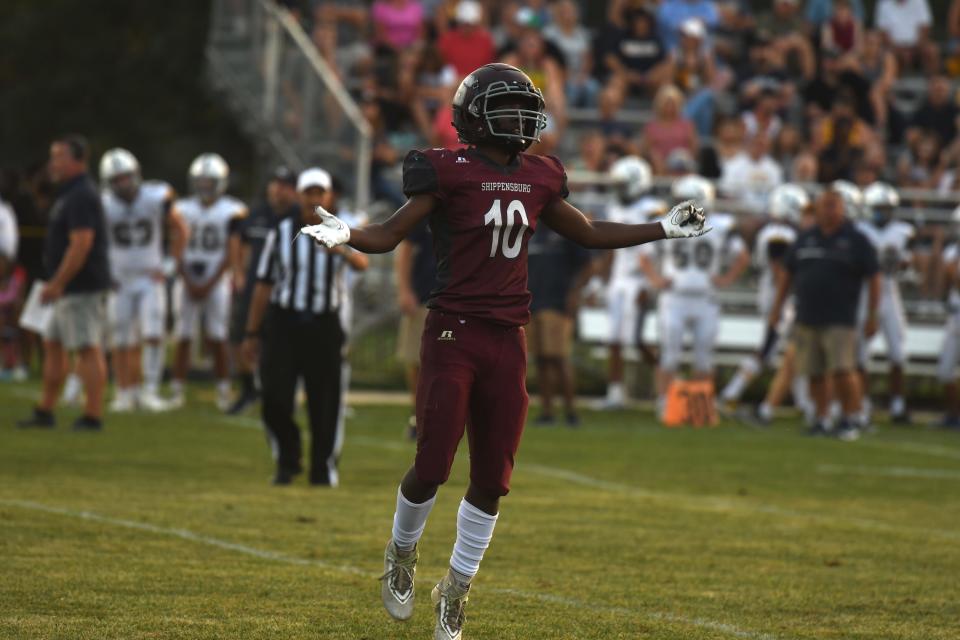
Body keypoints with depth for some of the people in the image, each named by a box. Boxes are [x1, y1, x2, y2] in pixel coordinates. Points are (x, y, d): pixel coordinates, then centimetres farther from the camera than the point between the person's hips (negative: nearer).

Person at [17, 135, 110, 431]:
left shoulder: (81, 197, -17)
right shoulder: (70, 195, 16)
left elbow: (81, 244, -24)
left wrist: (57, 284, -21)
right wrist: (57, 284, 21)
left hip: (82, 290, -11)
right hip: (71, 291, 11)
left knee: (88, 350, -7)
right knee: (53, 345, 15)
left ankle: (93, 415, -5)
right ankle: (44, 412, 20)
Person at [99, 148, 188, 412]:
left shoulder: (156, 199, -9)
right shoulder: (104, 207, -11)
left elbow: (179, 230, 6)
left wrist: (170, 264, 1)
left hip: (151, 280, 0)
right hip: (120, 282, 0)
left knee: (153, 336, -12)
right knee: (121, 343, 3)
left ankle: (150, 391, -8)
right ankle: (125, 392, 15)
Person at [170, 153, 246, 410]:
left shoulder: (231, 212, -2)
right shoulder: (184, 209, 7)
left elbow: (230, 254, -5)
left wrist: (210, 284, -9)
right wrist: (189, 283, -4)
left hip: (216, 281, -3)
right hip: (188, 281, 3)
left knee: (217, 338, -5)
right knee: (183, 338, 0)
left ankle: (223, 391, 2)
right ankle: (177, 390, 3)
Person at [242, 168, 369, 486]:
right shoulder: (281, 233, 3)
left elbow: (362, 263, -20)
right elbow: (264, 285, 7)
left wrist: (344, 251, -44)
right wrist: (252, 333, 6)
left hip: (324, 326, 0)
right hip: (283, 322, 0)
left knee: (325, 403, 2)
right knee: (275, 400, -7)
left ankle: (324, 468, 17)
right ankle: (287, 461, 14)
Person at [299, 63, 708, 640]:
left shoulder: (538, 180, 10)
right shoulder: (450, 172, -6)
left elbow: (588, 233, 24)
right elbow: (391, 234, -6)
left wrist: (663, 229, 25)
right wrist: (346, 235, -26)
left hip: (508, 342, 5)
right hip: (455, 333, -5)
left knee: (493, 478, 6)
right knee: (432, 467, -6)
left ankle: (457, 588, 21)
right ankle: (403, 553, 24)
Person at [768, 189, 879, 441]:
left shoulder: (856, 241, 0)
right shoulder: (805, 239, 12)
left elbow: (874, 279, -1)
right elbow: (787, 276, 19)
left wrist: (872, 317, -5)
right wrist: (777, 309, 15)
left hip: (839, 321, -4)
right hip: (807, 320, 4)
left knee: (842, 370, -14)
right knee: (814, 374, 6)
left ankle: (854, 417, 0)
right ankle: (823, 418, 17)